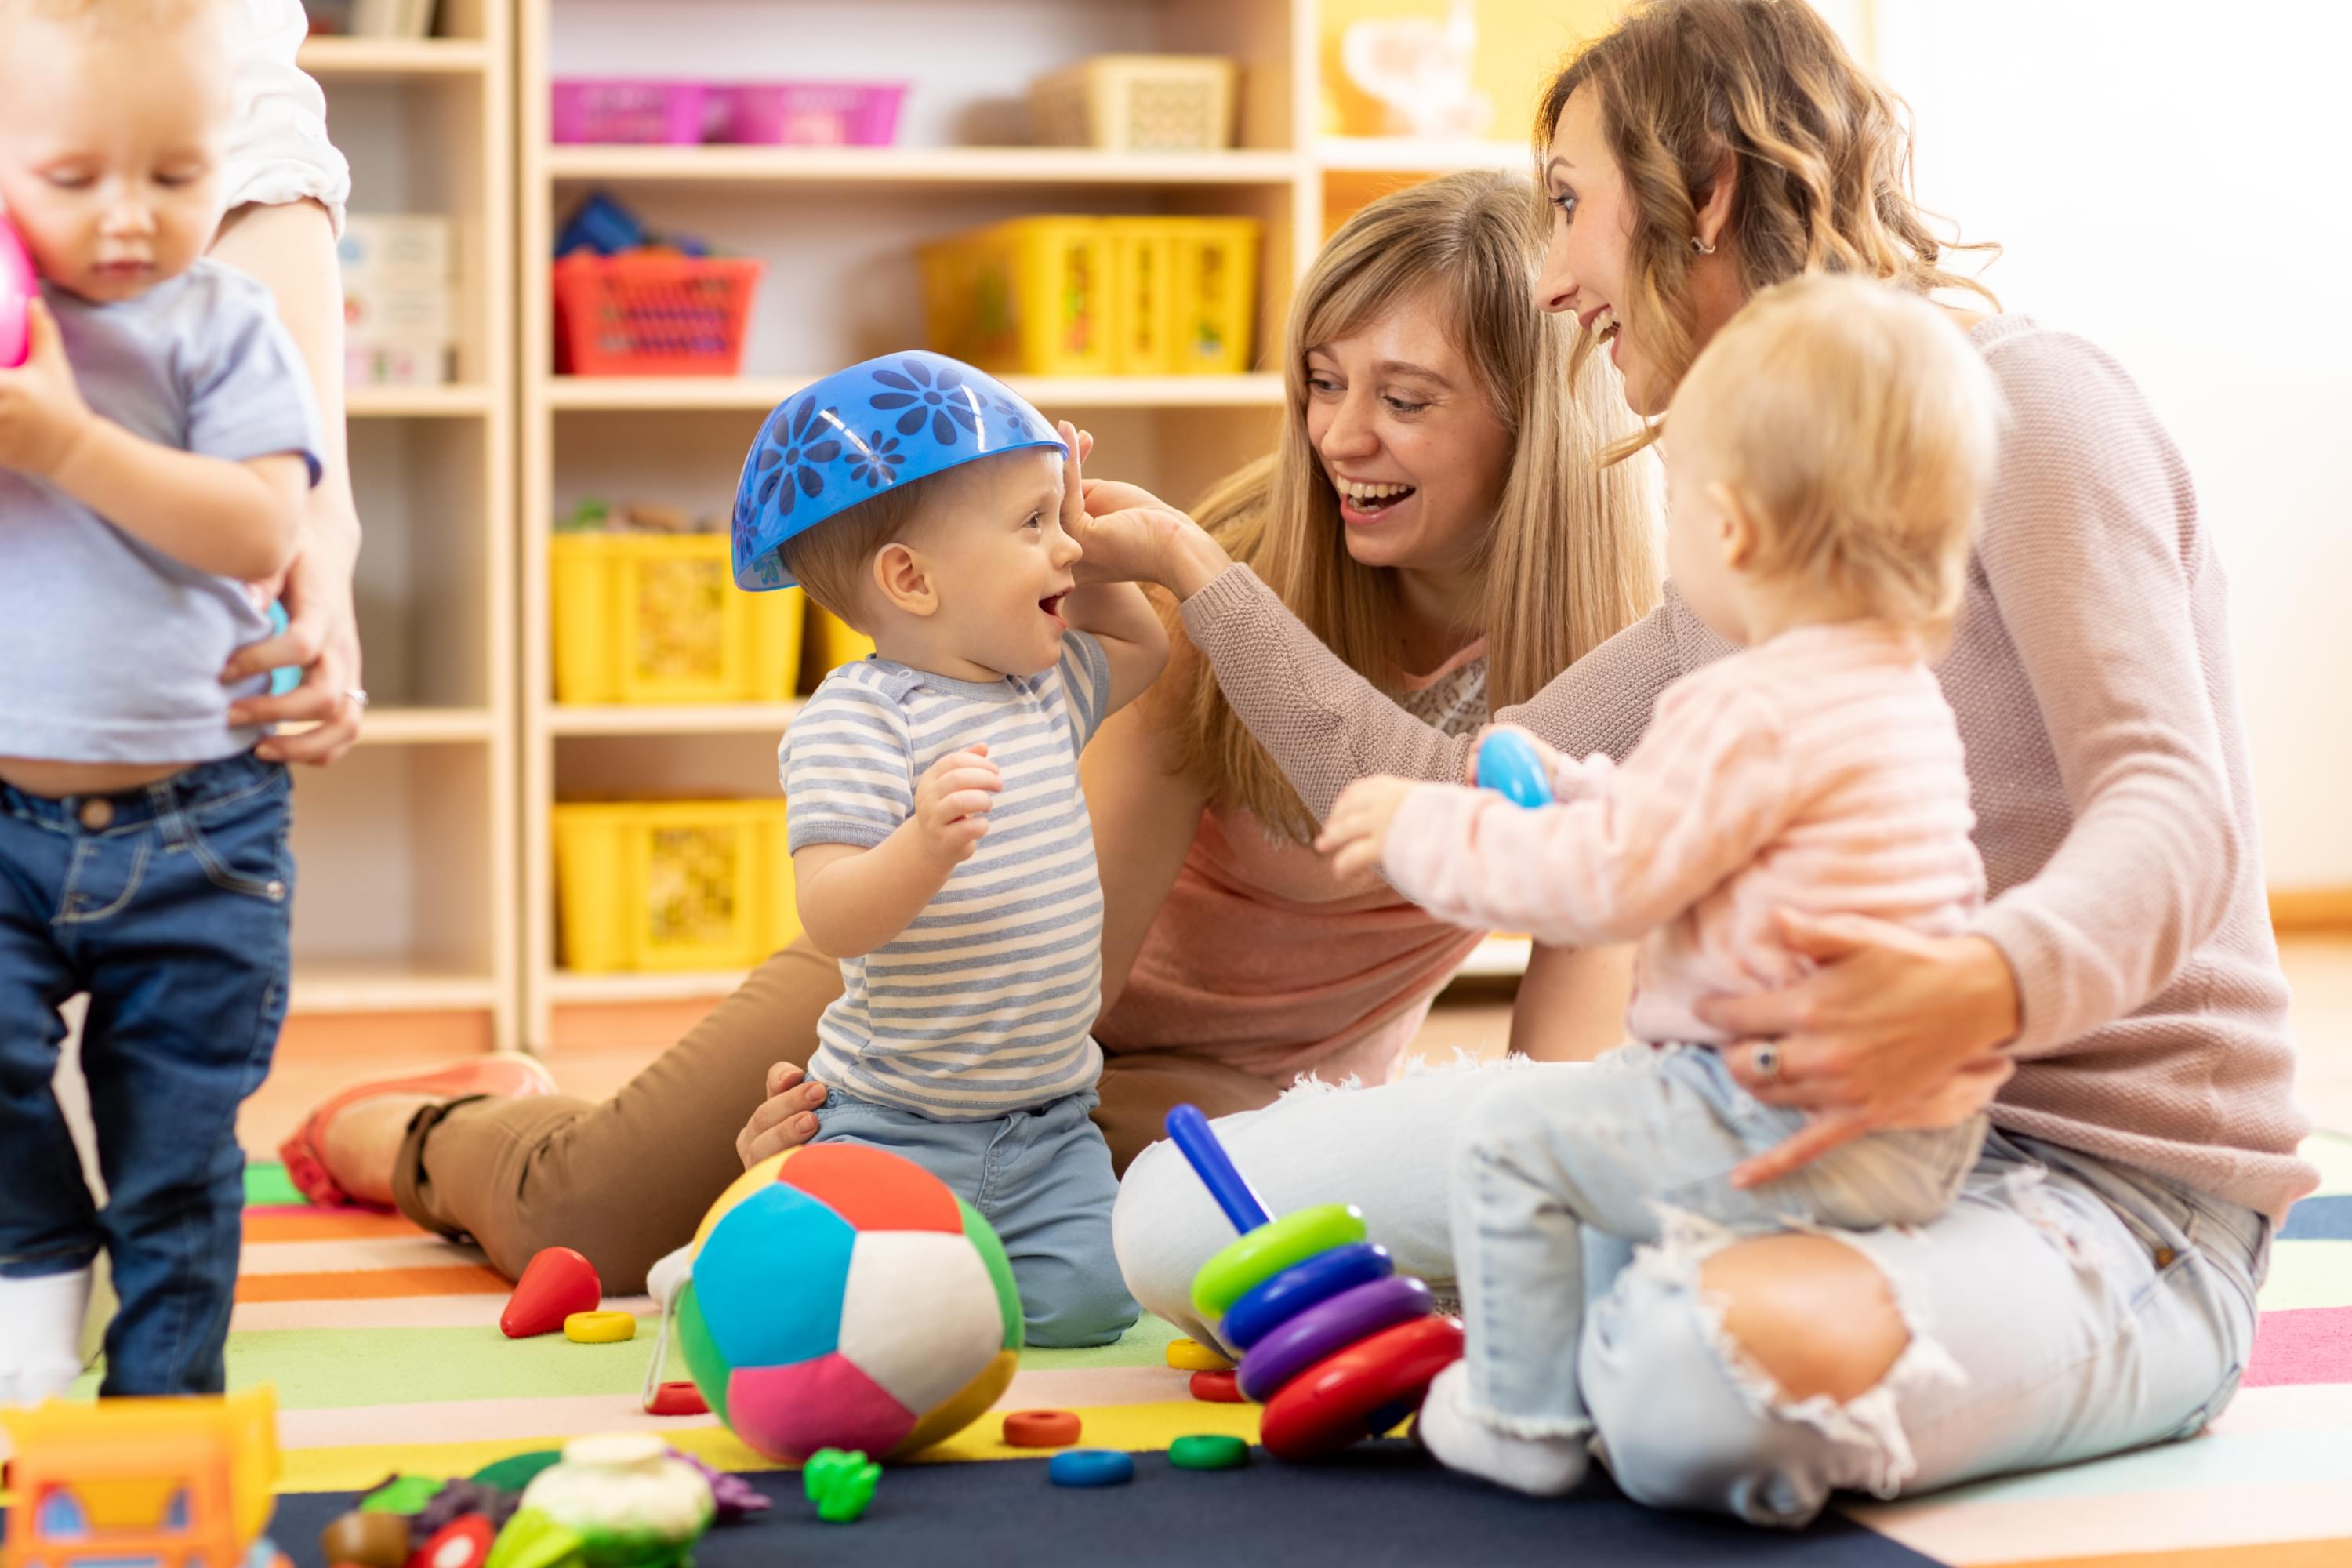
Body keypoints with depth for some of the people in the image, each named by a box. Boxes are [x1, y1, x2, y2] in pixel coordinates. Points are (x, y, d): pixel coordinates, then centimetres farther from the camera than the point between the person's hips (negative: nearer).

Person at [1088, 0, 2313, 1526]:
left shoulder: (2021, 401, -9)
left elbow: (2171, 811, -20)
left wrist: (1984, 992, -41)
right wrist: (1193, 568, 21)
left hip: (2109, 1178, -7)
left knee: (1698, 1370, -41)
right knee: (1182, 1211, -4)